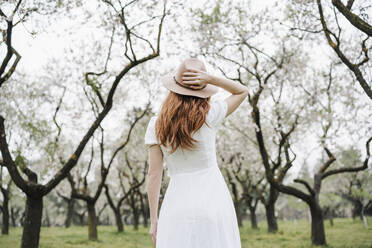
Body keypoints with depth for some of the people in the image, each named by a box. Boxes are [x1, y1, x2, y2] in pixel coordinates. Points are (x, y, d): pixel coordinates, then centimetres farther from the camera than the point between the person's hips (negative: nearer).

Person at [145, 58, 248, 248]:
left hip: (177, 204, 1)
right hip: (213, 202, -1)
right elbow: (242, 91, 10)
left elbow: (153, 174, -2)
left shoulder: (157, 124, -2)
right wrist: (211, 78, -5)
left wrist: (154, 220, 4)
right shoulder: (209, 115, -7)